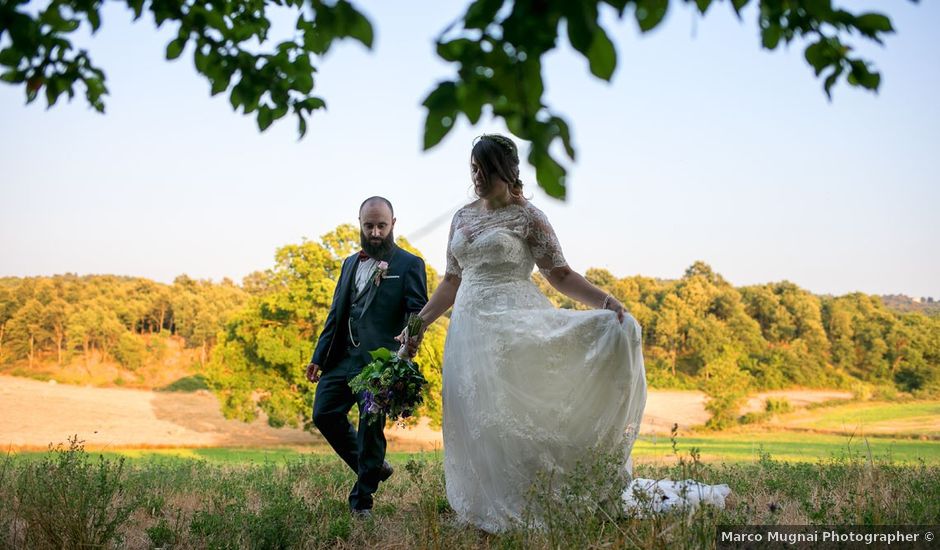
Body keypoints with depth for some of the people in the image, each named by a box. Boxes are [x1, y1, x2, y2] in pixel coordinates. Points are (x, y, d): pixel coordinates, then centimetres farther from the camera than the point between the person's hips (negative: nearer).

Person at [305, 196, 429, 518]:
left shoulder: (409, 265, -1)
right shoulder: (351, 263, 19)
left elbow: (417, 314, -9)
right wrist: (319, 357, 14)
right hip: (342, 357, 6)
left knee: (371, 427, -2)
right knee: (324, 414, 4)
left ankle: (362, 500, 13)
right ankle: (373, 468, 23)